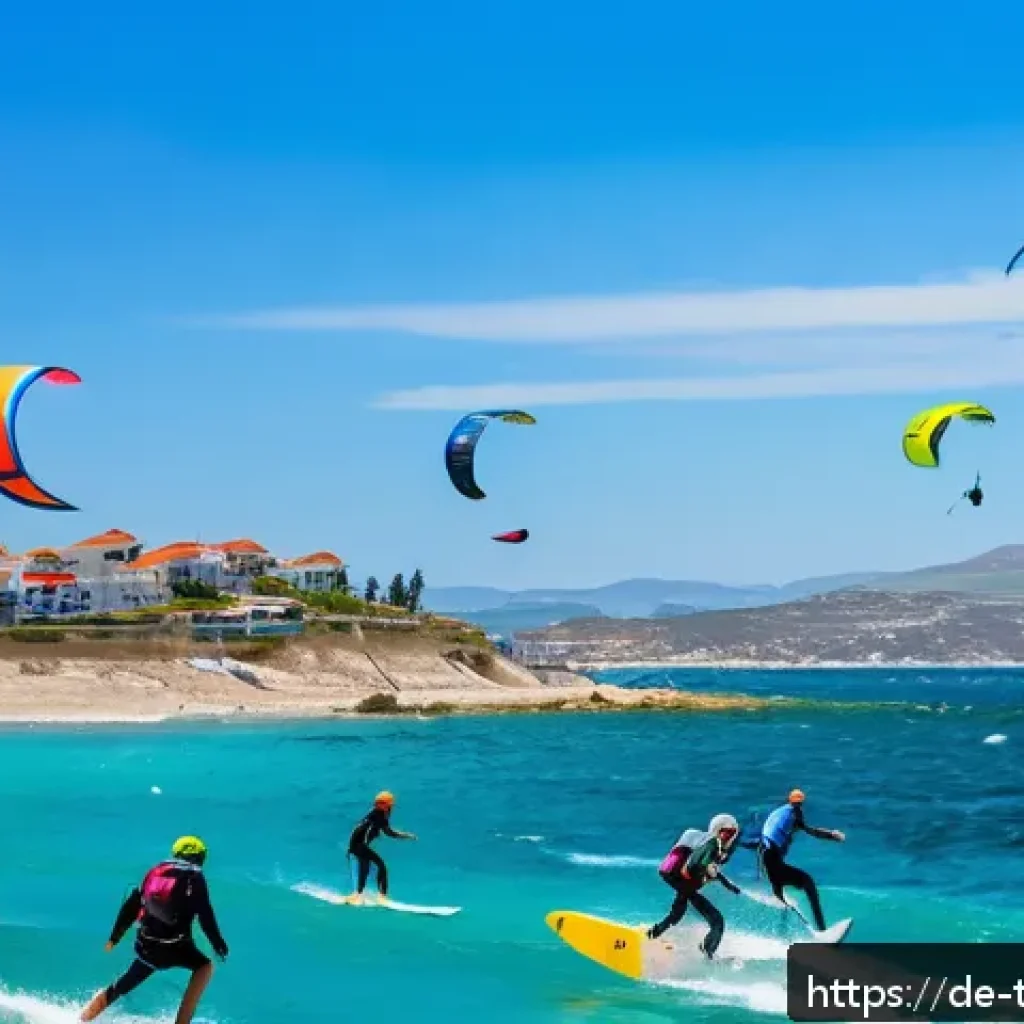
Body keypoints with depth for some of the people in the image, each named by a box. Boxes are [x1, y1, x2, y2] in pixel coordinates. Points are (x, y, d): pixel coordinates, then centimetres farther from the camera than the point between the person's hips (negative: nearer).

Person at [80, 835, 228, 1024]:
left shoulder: (157, 871, 14)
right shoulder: (195, 877, 0)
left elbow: (131, 904, 15)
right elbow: (206, 916, -8)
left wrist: (114, 937, 21)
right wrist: (219, 945, -1)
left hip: (145, 944, 5)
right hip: (174, 946, -5)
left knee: (122, 987, 23)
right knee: (205, 967, 17)